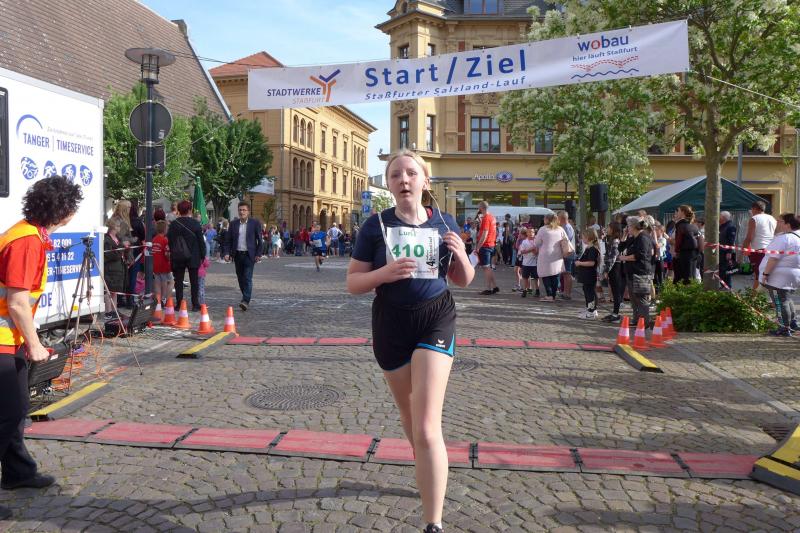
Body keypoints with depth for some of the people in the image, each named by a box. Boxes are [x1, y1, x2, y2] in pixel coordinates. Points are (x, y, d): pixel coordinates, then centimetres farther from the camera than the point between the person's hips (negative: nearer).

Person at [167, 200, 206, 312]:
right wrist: (203, 255, 4)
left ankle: (179, 304, 7)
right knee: (194, 282, 5)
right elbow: (201, 240, -4)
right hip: (193, 257, -1)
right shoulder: (195, 223, -7)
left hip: (177, 257, 1)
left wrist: (172, 253, 10)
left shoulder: (173, 224, -2)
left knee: (178, 282, 7)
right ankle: (195, 304, 6)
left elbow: (169, 241, 1)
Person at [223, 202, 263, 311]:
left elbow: (260, 240, 0)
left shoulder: (255, 223, 0)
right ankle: (246, 298, 24)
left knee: (247, 278, -12)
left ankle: (246, 301, -17)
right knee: (240, 278, 10)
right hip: (237, 255, 4)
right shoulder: (233, 224, 8)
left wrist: (258, 254, -6)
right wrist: (227, 253, -3)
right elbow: (228, 240, 10)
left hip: (249, 255, -4)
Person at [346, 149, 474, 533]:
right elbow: (352, 283, -3)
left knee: (426, 428, -13)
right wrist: (384, 273, -22)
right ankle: (430, 477, 49)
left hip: (436, 319, -1)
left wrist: (461, 255, -12)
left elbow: (463, 280, 9)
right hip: (390, 324, 2)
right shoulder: (376, 225, -4)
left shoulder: (444, 223, 1)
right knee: (410, 418, 20)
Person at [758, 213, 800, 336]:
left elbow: (774, 258, -24)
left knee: (780, 301, -3)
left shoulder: (783, 238, -20)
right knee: (785, 299, 25)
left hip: (779, 278, -10)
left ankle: (784, 329, 0)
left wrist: (765, 273, -20)